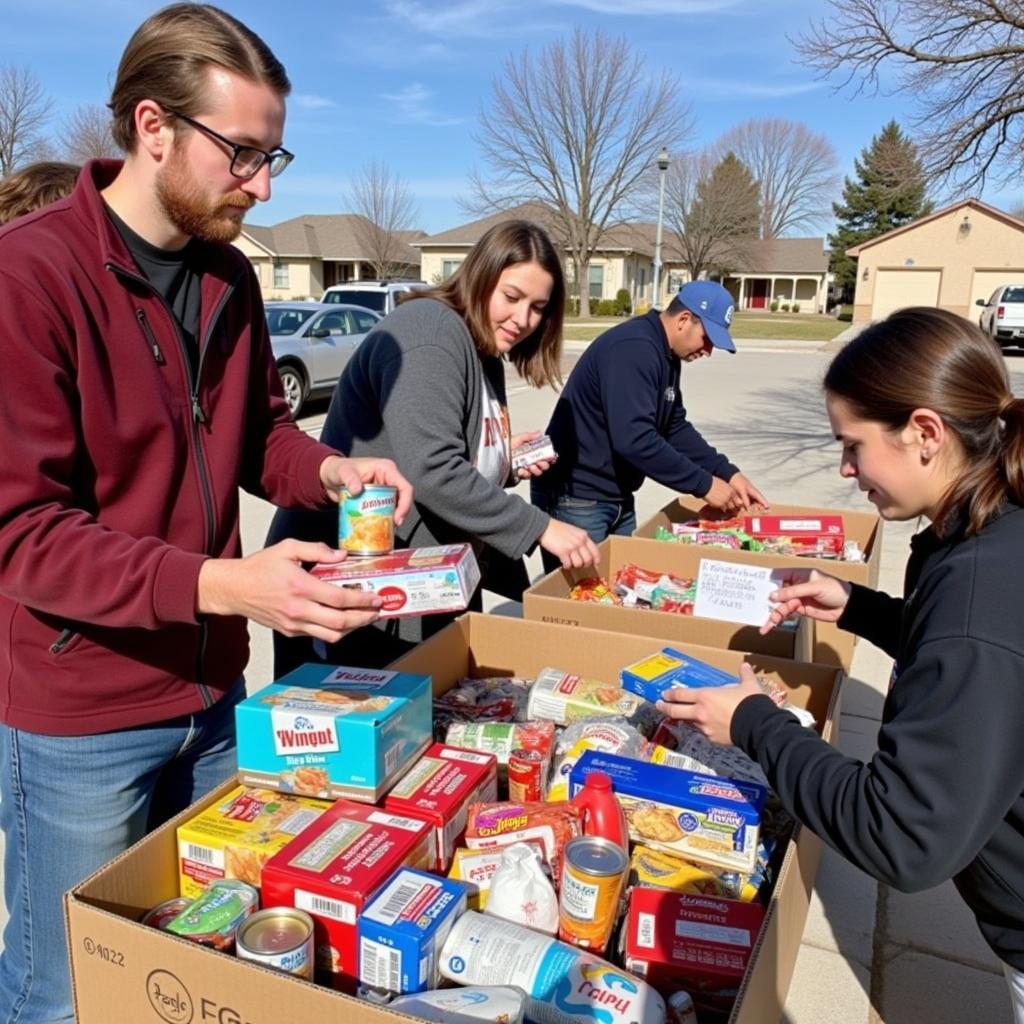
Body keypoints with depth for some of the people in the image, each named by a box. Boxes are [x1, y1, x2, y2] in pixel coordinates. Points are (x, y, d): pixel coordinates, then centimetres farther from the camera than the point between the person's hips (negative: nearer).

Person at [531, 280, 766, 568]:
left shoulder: (666, 357, 10)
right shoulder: (633, 349, -22)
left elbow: (675, 428, 14)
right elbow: (634, 439, -31)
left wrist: (727, 473, 3)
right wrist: (704, 484, -24)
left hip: (617, 499, 10)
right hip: (574, 498, -10)